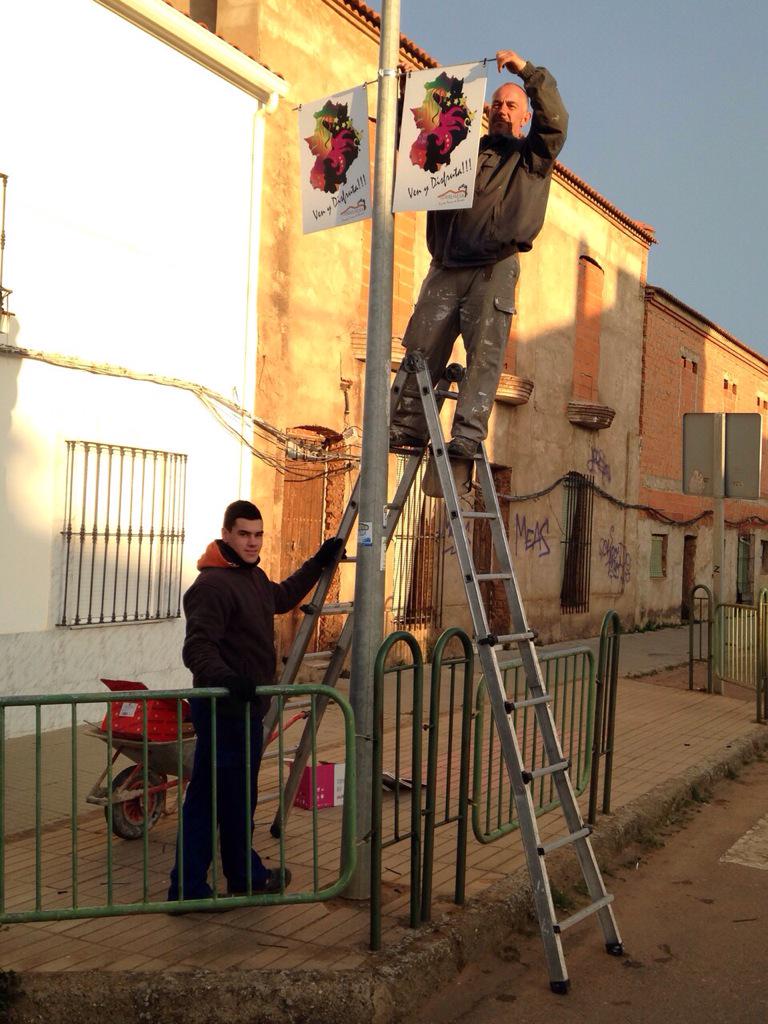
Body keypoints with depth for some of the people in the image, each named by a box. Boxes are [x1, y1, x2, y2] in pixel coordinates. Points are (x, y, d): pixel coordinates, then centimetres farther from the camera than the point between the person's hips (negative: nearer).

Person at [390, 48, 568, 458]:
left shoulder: (533, 156, 15)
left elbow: (554, 120, -3)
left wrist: (527, 71, -8)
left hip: (494, 267, -3)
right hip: (446, 265, 3)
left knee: (484, 354, -11)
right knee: (421, 348, -3)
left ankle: (467, 435, -14)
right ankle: (407, 426, 1)